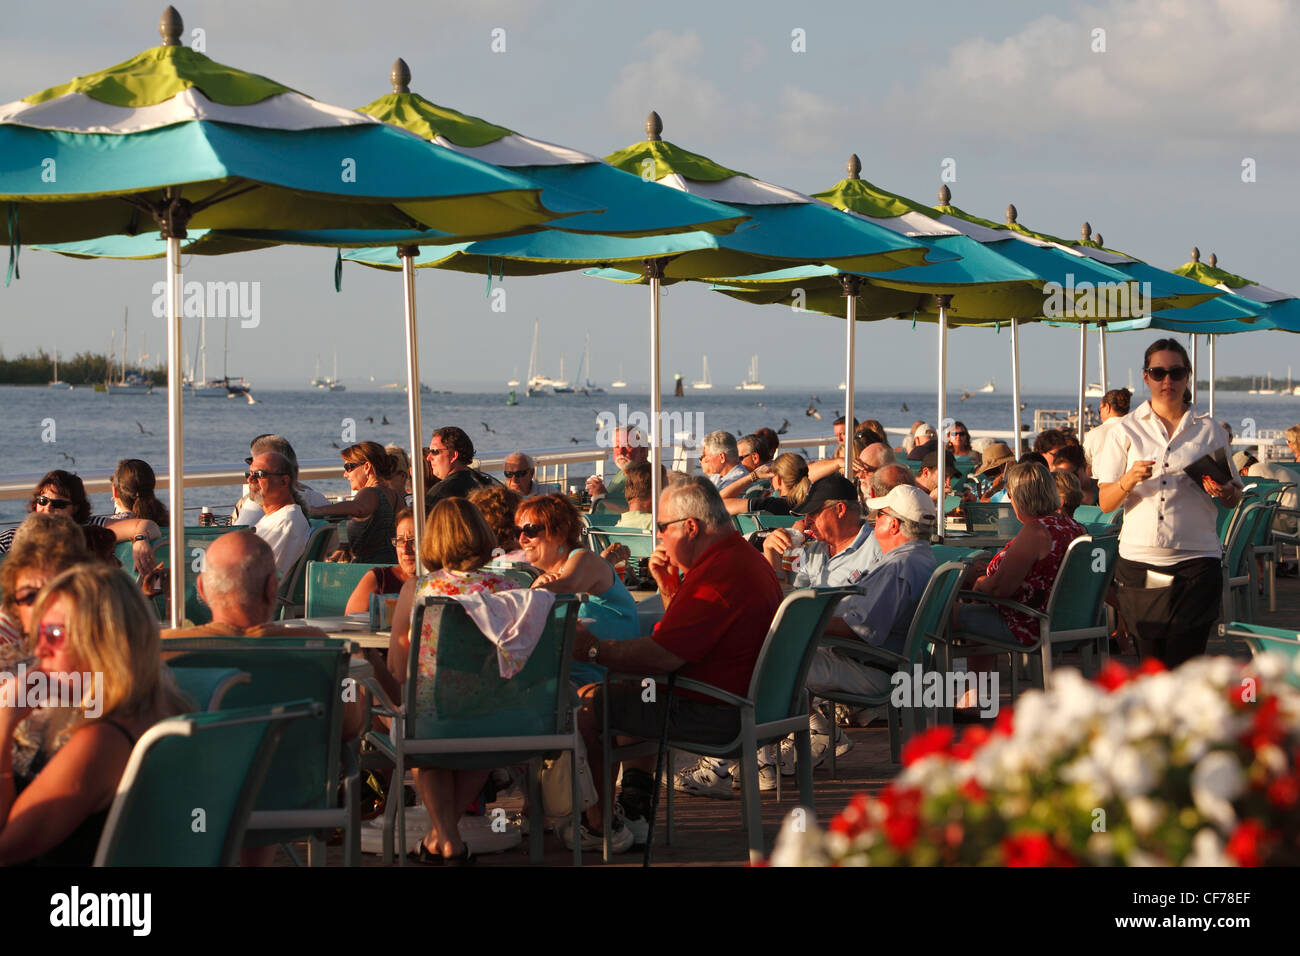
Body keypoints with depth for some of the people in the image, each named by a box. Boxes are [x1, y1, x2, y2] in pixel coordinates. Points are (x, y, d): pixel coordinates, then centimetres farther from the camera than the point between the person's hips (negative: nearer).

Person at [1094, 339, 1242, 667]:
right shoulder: (1126, 430, 9)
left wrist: (1224, 492, -9)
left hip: (1196, 559, -1)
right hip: (1140, 562, 1)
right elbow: (1105, 502, 4)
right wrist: (1129, 480, -16)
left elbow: (1235, 498, 14)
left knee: (1182, 667, -10)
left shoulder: (1208, 430, 10)